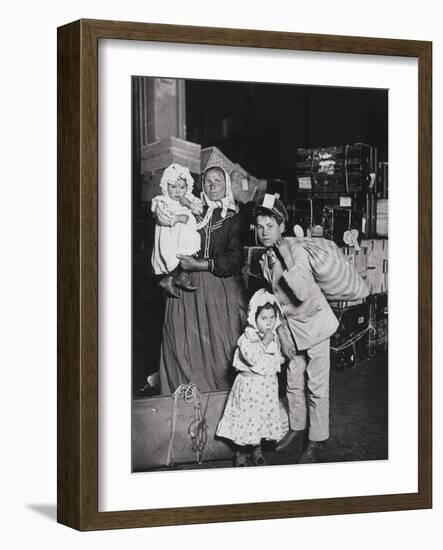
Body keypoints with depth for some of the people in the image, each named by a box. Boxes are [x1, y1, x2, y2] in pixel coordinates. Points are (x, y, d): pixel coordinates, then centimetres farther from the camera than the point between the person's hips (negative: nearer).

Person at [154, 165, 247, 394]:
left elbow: (235, 259, -5)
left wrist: (201, 264, -14)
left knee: (221, 344, -5)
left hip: (221, 288, -1)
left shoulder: (234, 219, 6)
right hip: (188, 288, 1)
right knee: (187, 343, -4)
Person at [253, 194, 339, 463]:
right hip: (291, 325, 7)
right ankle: (297, 430, 31)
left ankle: (316, 441, 6)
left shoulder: (296, 250, -21)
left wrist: (289, 264, -35)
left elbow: (303, 294, -31)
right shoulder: (266, 259, 2)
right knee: (294, 382, 15)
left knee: (317, 386, -2)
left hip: (313, 320, -7)